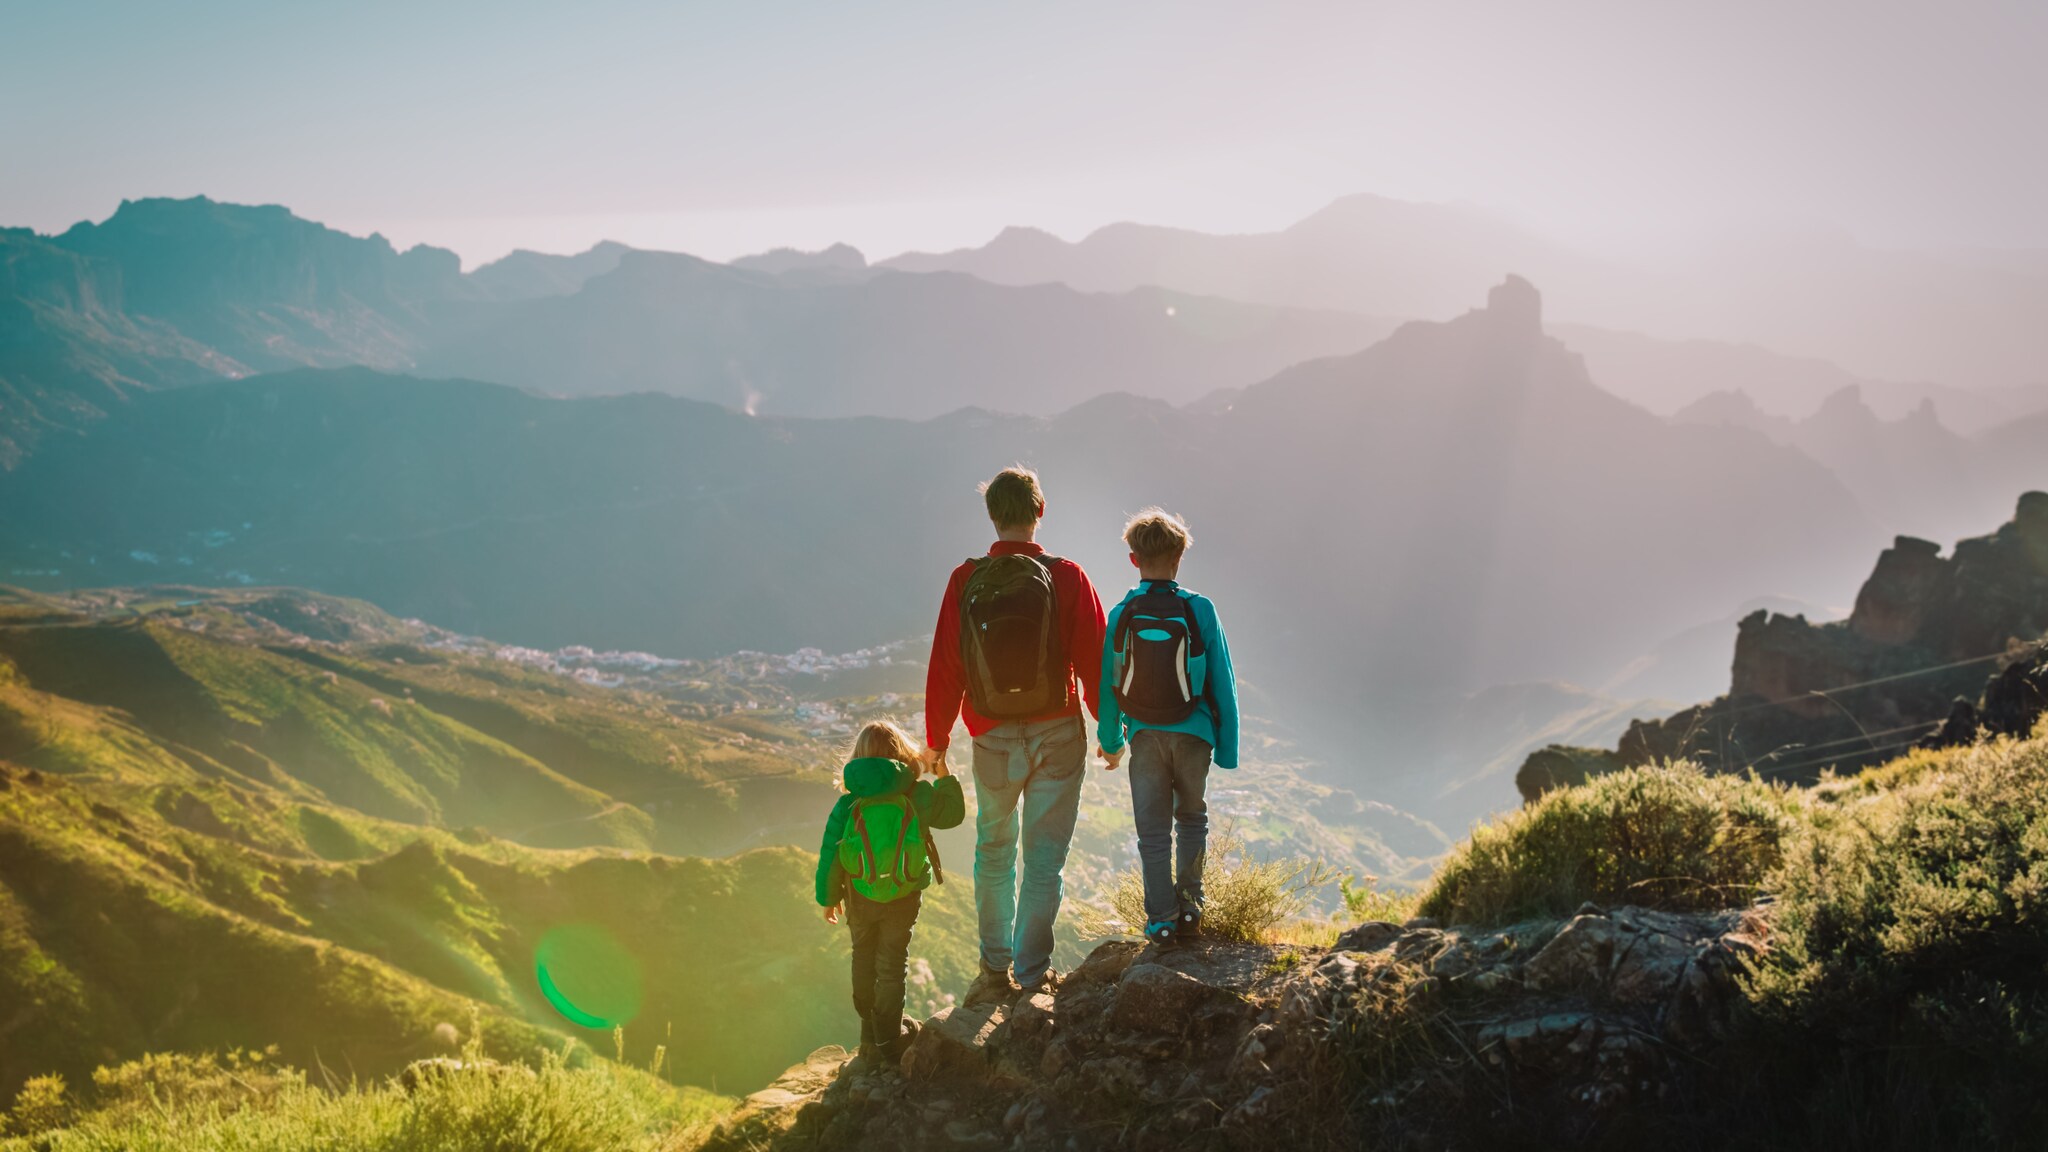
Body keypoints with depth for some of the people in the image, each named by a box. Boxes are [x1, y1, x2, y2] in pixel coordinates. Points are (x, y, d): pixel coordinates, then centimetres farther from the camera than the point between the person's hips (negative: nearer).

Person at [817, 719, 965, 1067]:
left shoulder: (848, 805, -12)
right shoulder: (917, 796, -15)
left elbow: (831, 854, -6)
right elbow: (953, 813, 4)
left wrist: (829, 897, 8)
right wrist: (944, 776, 16)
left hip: (860, 896, 1)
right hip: (904, 897, -1)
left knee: (863, 959, 22)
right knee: (892, 964, 11)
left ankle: (870, 1031, 36)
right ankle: (888, 1039, 15)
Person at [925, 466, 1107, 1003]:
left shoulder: (966, 581, -7)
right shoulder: (1067, 578, -11)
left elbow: (944, 667, -2)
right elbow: (1094, 659, -7)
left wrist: (936, 739, 10)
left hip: (993, 738, 1)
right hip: (1058, 736, -1)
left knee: (994, 852, 19)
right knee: (1044, 857, 7)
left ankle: (995, 969, 23)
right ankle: (1032, 972, 8)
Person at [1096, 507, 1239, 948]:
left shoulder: (1121, 615, -6)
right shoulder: (1200, 611, -9)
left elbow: (1107, 684, 1)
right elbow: (1223, 682, -5)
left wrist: (1109, 741, 15)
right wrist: (1228, 746, 3)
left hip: (1145, 737, 0)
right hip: (1192, 735, 0)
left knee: (1153, 831, 9)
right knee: (1192, 819, 21)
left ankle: (1162, 919, 9)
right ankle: (1189, 906, 18)